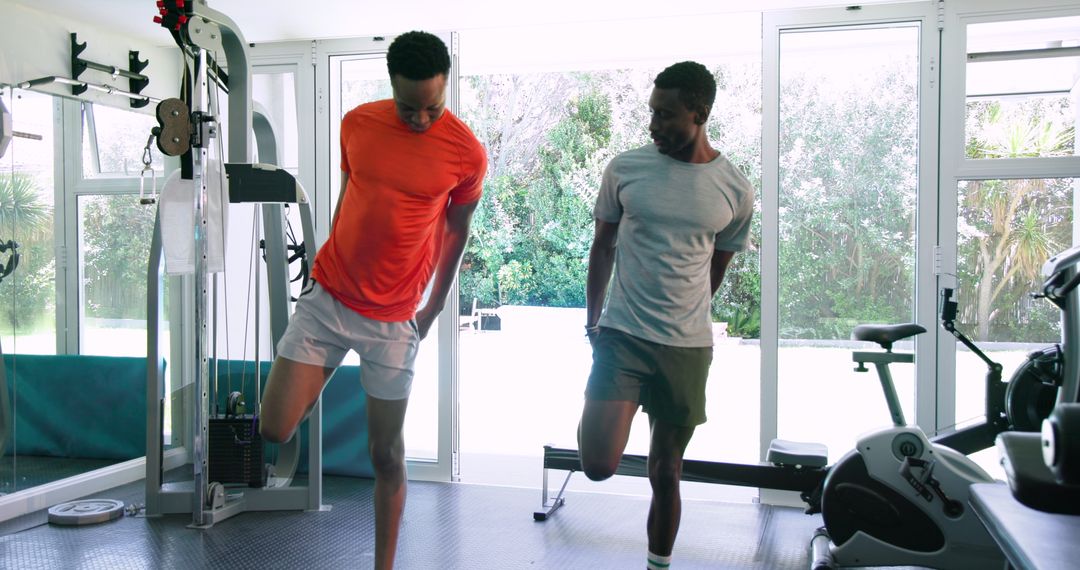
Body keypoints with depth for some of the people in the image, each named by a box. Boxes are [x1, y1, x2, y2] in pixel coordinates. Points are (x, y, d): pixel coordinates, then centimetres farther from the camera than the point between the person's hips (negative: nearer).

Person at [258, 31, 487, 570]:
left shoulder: (467, 153, -9)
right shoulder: (357, 123, -2)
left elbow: (456, 229, 4)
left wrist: (434, 306, 7)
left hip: (395, 318, -2)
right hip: (328, 296, 3)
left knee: (386, 453, 3)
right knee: (274, 429, -3)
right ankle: (319, 376, 29)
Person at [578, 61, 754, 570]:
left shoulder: (735, 190, -1)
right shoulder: (625, 169, -3)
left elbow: (715, 268, 12)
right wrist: (592, 320, 9)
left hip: (688, 346, 1)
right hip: (621, 335, 0)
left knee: (665, 472, 10)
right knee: (598, 466, -12)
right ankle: (602, 415, 21)